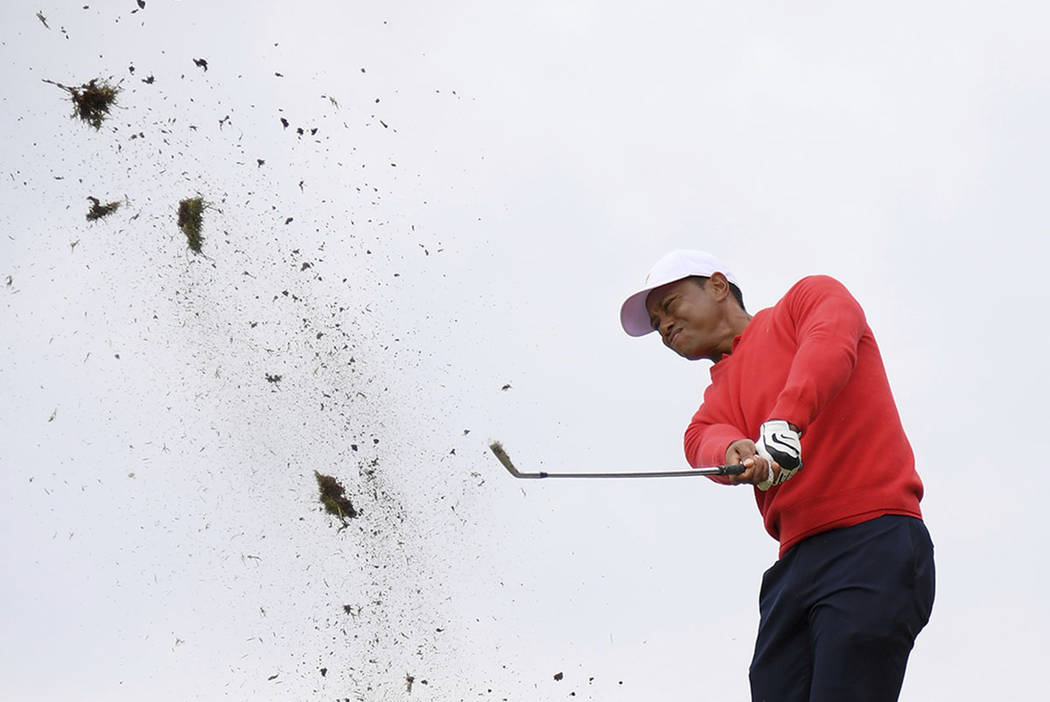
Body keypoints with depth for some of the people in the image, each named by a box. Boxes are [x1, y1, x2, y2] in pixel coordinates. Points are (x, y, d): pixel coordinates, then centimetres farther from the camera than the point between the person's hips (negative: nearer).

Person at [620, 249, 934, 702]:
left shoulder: (811, 297, 11)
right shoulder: (723, 388, 25)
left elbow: (829, 342, -11)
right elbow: (702, 436, 2)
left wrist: (784, 420, -28)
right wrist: (731, 451, -22)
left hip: (872, 541, -7)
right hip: (795, 560, 7)